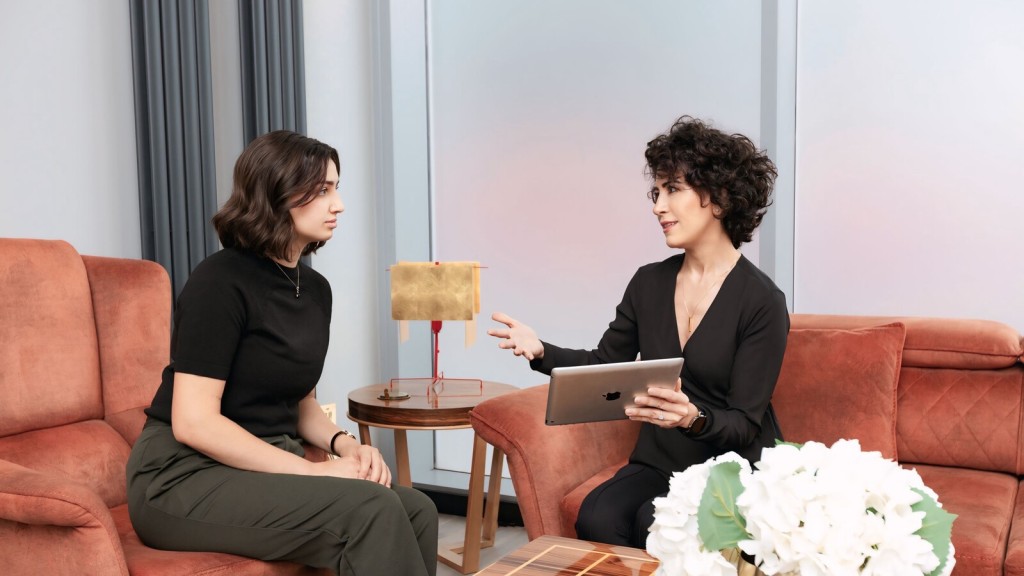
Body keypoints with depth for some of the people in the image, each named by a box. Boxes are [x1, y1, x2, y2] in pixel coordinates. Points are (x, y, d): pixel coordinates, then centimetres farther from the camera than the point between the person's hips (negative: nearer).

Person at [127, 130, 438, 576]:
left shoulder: (316, 289, 9)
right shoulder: (221, 281, -15)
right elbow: (194, 423, -20)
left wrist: (345, 445, -4)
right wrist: (314, 471, -21)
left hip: (269, 467, 7)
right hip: (186, 476, -7)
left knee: (417, 511, -14)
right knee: (372, 511, -27)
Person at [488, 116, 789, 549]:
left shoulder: (762, 301, -11)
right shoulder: (649, 283, 4)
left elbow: (743, 426, -12)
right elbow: (604, 367, 12)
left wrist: (693, 418, -33)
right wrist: (541, 351, -7)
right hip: (658, 463, 4)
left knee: (656, 524, -31)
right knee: (596, 518, -26)